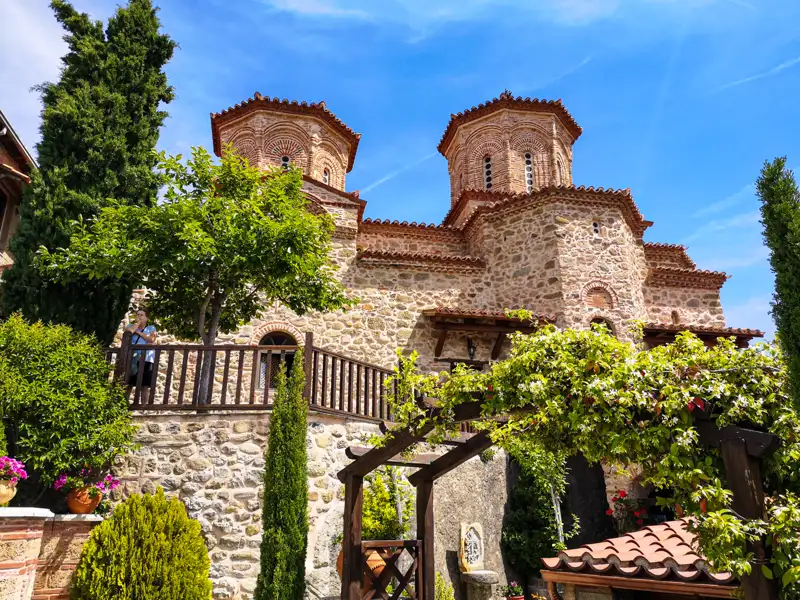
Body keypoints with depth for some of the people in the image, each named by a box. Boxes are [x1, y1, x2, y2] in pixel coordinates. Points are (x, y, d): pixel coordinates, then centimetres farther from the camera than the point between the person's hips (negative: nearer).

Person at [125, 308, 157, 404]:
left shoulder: (151, 328, 12)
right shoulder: (132, 326, 15)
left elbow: (151, 339, -8)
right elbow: (128, 331, -10)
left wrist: (138, 332, -4)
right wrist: (138, 322, -1)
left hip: (146, 361, -1)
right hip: (132, 360, 1)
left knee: (145, 386, -3)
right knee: (128, 384, 0)